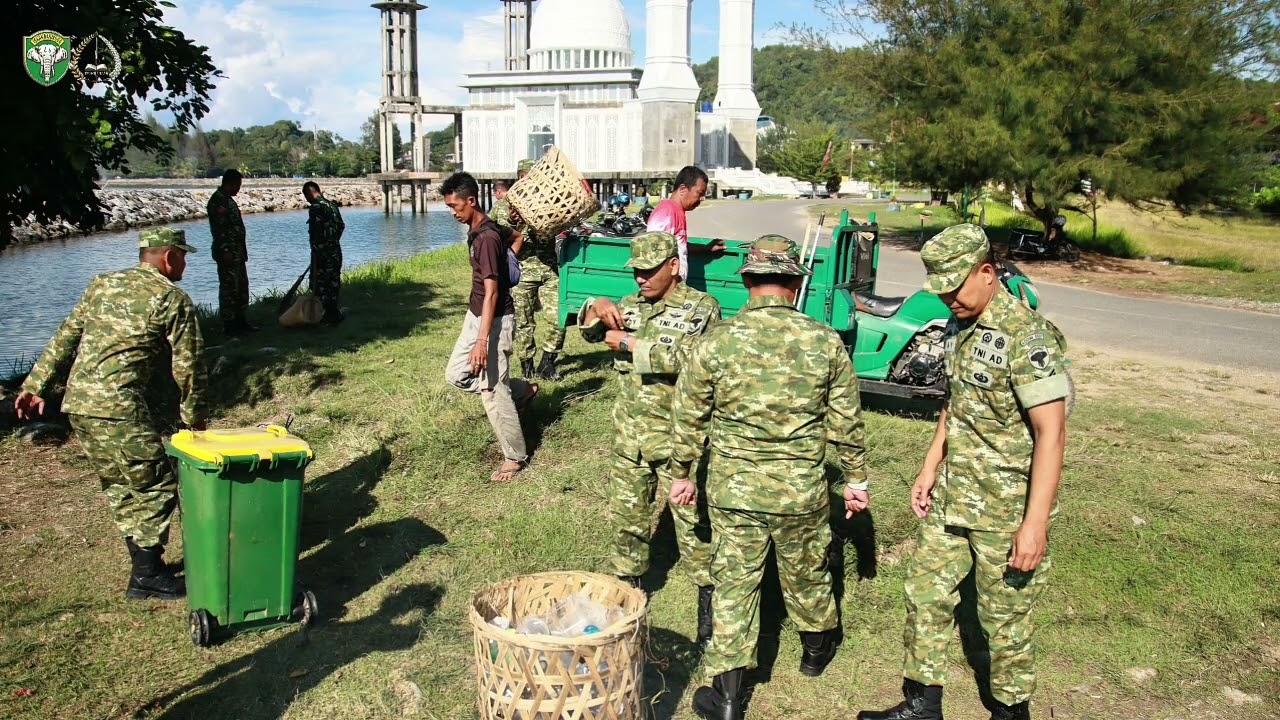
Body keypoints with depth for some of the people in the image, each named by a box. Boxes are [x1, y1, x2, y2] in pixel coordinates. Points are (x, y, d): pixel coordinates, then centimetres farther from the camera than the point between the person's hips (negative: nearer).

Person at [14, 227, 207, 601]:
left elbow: (66, 338, 15)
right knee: (156, 486, 2)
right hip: (119, 406, -8)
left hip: (77, 403, 8)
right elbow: (188, 365, -1)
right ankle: (147, 577, 4)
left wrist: (37, 385, 16)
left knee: (120, 486, 17)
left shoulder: (102, 284, 18)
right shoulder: (174, 299, -2)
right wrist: (195, 417, 9)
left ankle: (145, 563, 26)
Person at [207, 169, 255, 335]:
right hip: (228, 252, -10)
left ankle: (240, 321, 21)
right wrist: (225, 251, -24)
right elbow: (219, 229, -20)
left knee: (242, 286, 14)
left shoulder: (227, 199, 18)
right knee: (229, 287, -6)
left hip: (237, 251, 10)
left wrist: (242, 251, 22)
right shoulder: (218, 200, -14)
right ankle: (229, 324, -1)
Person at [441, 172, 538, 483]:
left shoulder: (486, 238, -24)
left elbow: (492, 293, -29)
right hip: (476, 314, 10)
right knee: (456, 374, 16)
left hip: (495, 320, -10)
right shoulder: (477, 229, 5)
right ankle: (522, 390, 27)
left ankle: (515, 457, 10)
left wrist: (482, 341, -32)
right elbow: (517, 236, 26)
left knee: (492, 390, -4)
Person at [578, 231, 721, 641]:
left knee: (691, 520, 1)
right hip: (629, 436, 6)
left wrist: (630, 344, -18)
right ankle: (628, 585, 33)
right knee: (625, 515, 15)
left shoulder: (701, 308, -8)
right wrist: (597, 309, -13)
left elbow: (684, 358, -22)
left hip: (678, 440, -6)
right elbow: (590, 333, 8)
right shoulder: (631, 306, 11)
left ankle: (708, 598, 14)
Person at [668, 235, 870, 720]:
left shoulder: (715, 342, -10)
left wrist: (680, 474, 12)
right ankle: (818, 648, 48)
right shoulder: (826, 342, -7)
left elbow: (690, 419, -2)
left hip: (732, 489, -1)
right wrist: (855, 479, 13)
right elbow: (845, 422, 1)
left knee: (733, 582, 10)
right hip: (803, 489, 1)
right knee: (806, 574, 23)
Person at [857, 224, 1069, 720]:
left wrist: (1035, 524, -24)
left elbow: (1051, 433, -22)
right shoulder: (959, 328, 6)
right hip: (951, 498, 8)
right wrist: (929, 470, 12)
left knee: (1004, 616, 8)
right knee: (925, 592, 14)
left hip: (1008, 508, -8)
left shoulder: (1027, 336, -20)